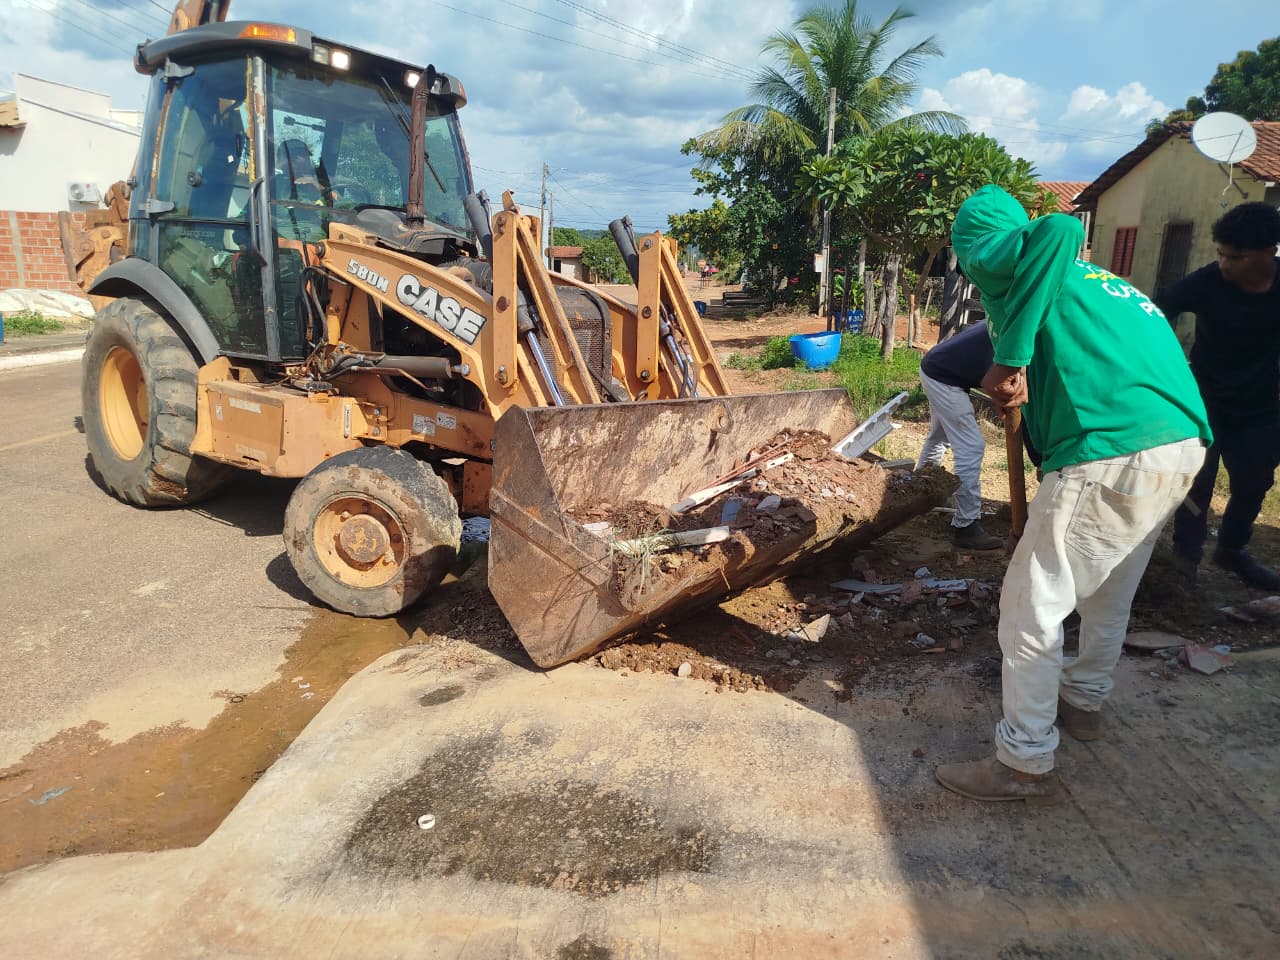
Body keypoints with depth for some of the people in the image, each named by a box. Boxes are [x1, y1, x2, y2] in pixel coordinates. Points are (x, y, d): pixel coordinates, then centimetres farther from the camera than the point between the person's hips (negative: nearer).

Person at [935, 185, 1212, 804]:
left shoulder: (994, 262, 2)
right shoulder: (1098, 280, 27)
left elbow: (1060, 230, -21)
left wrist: (1008, 360, -19)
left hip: (1112, 454, -9)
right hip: (1184, 446, 9)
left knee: (1030, 607, 2)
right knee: (1110, 590, 26)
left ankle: (1025, 764, 13)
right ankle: (1083, 701, 47)